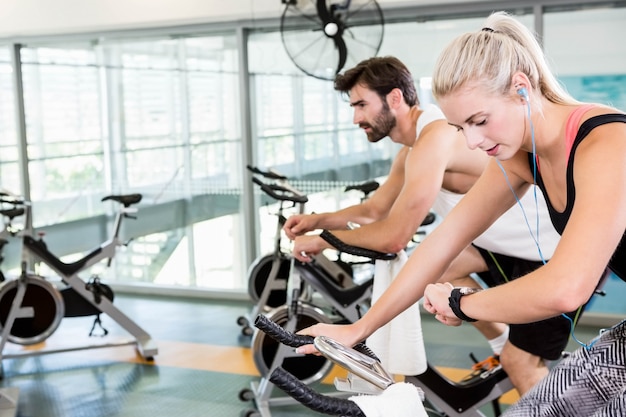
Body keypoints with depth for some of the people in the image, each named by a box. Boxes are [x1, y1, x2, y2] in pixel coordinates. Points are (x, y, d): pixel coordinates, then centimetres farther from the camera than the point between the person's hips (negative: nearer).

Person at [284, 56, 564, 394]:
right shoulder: (413, 147, 6)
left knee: (521, 363, -8)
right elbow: (375, 209, 16)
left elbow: (393, 237, -27)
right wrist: (317, 220, 1)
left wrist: (320, 242, -15)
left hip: (559, 248, -9)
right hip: (515, 239, 9)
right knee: (434, 268, 11)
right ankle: (502, 349, 25)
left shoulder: (434, 137, -26)